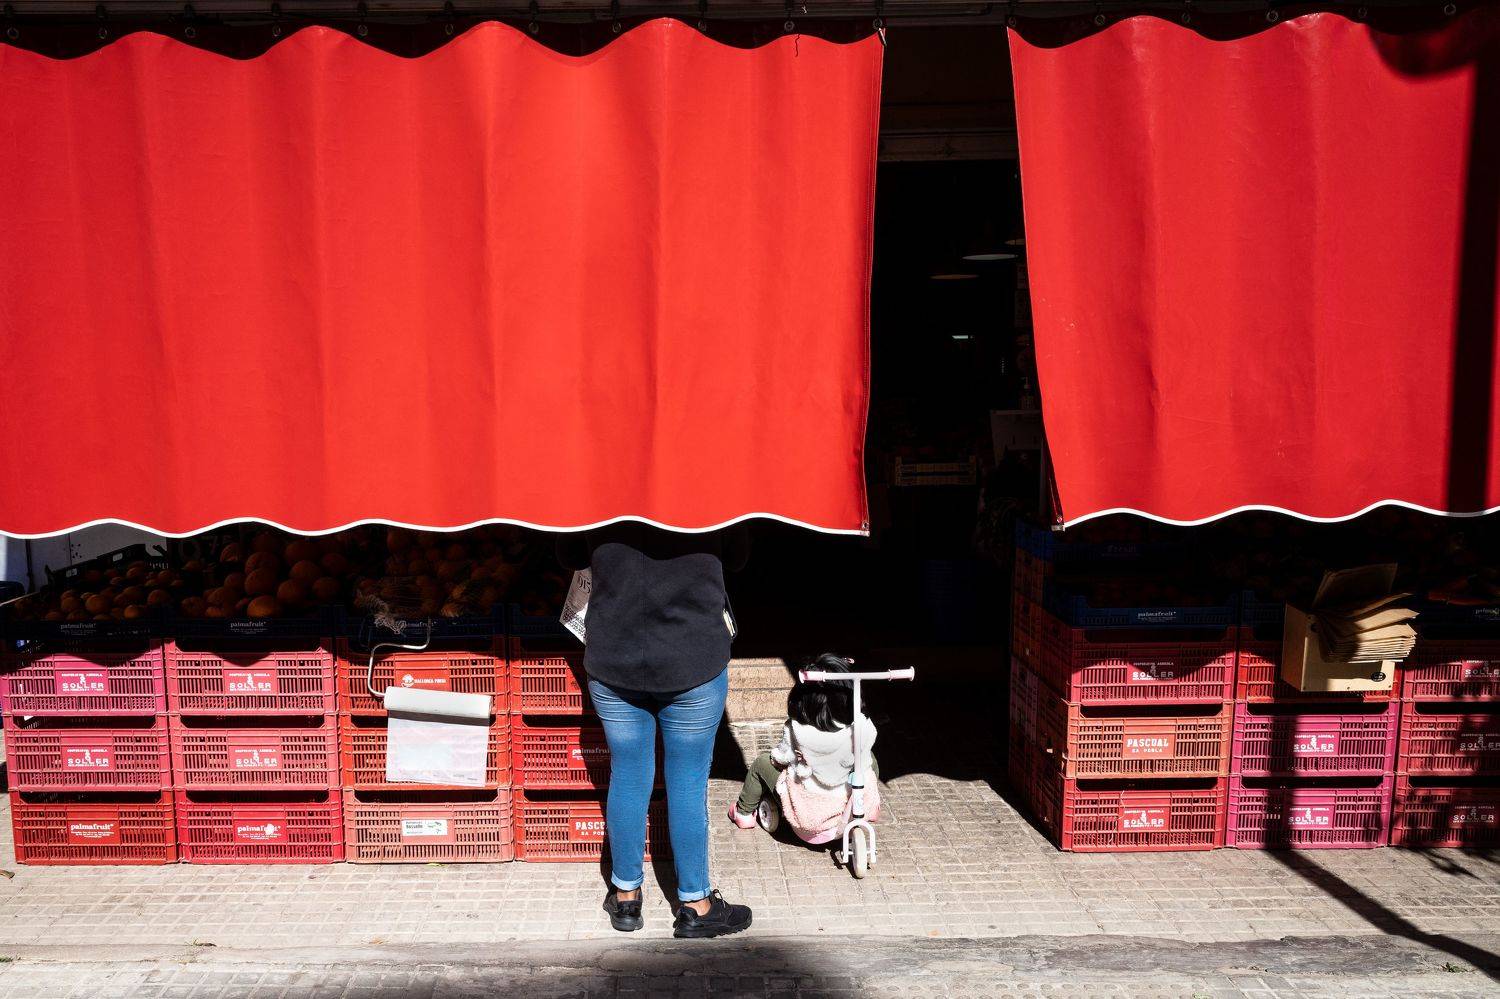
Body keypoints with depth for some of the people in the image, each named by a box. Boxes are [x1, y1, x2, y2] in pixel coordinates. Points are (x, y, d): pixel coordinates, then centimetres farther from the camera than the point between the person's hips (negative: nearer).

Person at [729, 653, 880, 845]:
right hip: (853, 808, 1)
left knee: (762, 762, 23)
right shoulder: (863, 727, -25)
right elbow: (863, 766, -6)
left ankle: (743, 813, 41)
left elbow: (781, 758, -7)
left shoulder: (796, 729, -27)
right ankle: (872, 808, 50)